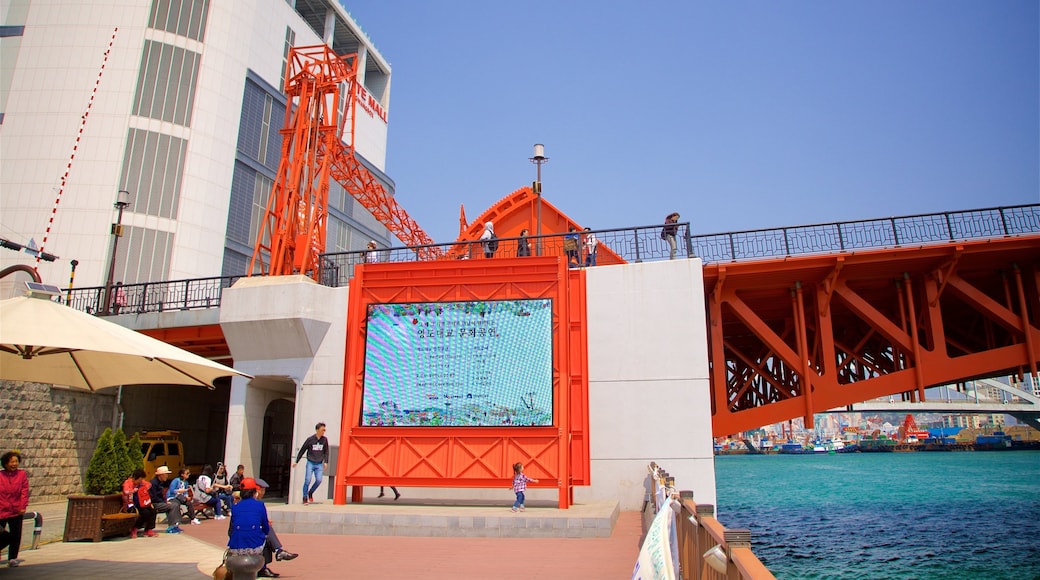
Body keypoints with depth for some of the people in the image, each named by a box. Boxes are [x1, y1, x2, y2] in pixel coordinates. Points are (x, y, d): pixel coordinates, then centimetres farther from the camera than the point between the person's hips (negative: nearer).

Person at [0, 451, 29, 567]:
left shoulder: (22, 474, 1)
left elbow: (24, 492, -1)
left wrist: (23, 506, -8)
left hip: (16, 511, 0)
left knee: (15, 536, 1)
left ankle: (12, 558, 11)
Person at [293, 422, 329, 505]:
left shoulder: (324, 440, 3)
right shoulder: (310, 439, -4)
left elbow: (326, 452, 12)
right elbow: (302, 450, 3)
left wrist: (325, 462, 3)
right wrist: (296, 461, 4)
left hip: (319, 464, 2)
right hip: (310, 463, -2)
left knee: (319, 480, -11)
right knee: (307, 480, -7)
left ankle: (310, 492, 16)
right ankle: (305, 498, 9)